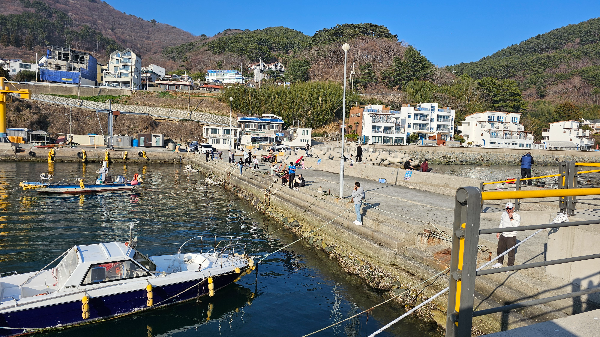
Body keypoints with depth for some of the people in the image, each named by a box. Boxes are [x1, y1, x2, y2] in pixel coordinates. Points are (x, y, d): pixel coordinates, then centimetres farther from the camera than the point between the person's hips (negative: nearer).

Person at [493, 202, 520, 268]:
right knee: (500, 249, 15)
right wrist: (498, 232, 19)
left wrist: (511, 218, -24)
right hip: (502, 235, 6)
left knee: (511, 252, -2)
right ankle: (500, 262, 33)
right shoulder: (504, 214, 9)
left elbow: (515, 226, -20)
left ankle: (511, 265, 12)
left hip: (511, 237, -6)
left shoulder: (517, 216, -7)